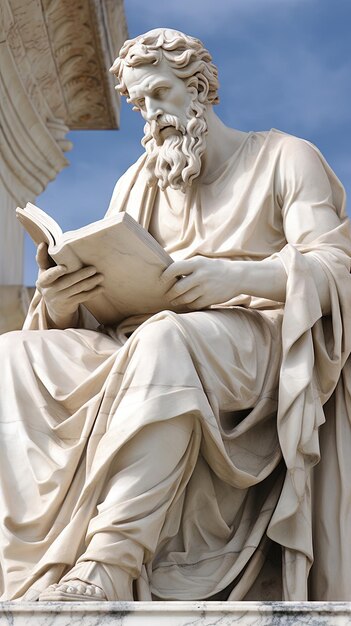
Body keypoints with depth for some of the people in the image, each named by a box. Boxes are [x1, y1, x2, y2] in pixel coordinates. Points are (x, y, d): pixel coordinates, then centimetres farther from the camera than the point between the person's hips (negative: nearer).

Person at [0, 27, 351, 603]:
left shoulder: (286, 159, 10)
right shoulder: (139, 185, 23)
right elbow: (109, 301, 14)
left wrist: (238, 277, -26)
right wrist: (60, 306, -12)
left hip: (259, 345, -5)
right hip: (148, 345, 5)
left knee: (166, 341, -40)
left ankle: (107, 571, -49)